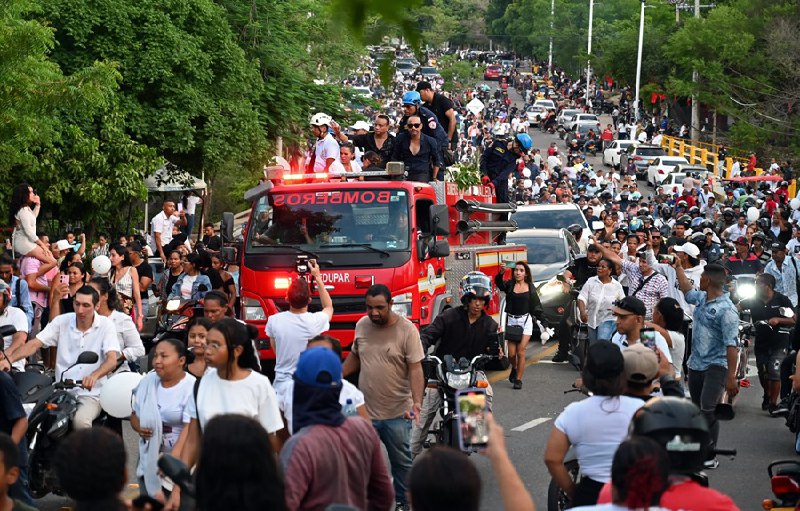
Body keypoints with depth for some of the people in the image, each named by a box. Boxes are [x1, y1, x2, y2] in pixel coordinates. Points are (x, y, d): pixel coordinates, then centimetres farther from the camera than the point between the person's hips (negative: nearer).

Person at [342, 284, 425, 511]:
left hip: (397, 414, -4)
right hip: (365, 411, 4)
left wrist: (417, 402, -26)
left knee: (401, 462, 9)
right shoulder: (362, 326, 3)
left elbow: (415, 369, -15)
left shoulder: (407, 329, -12)